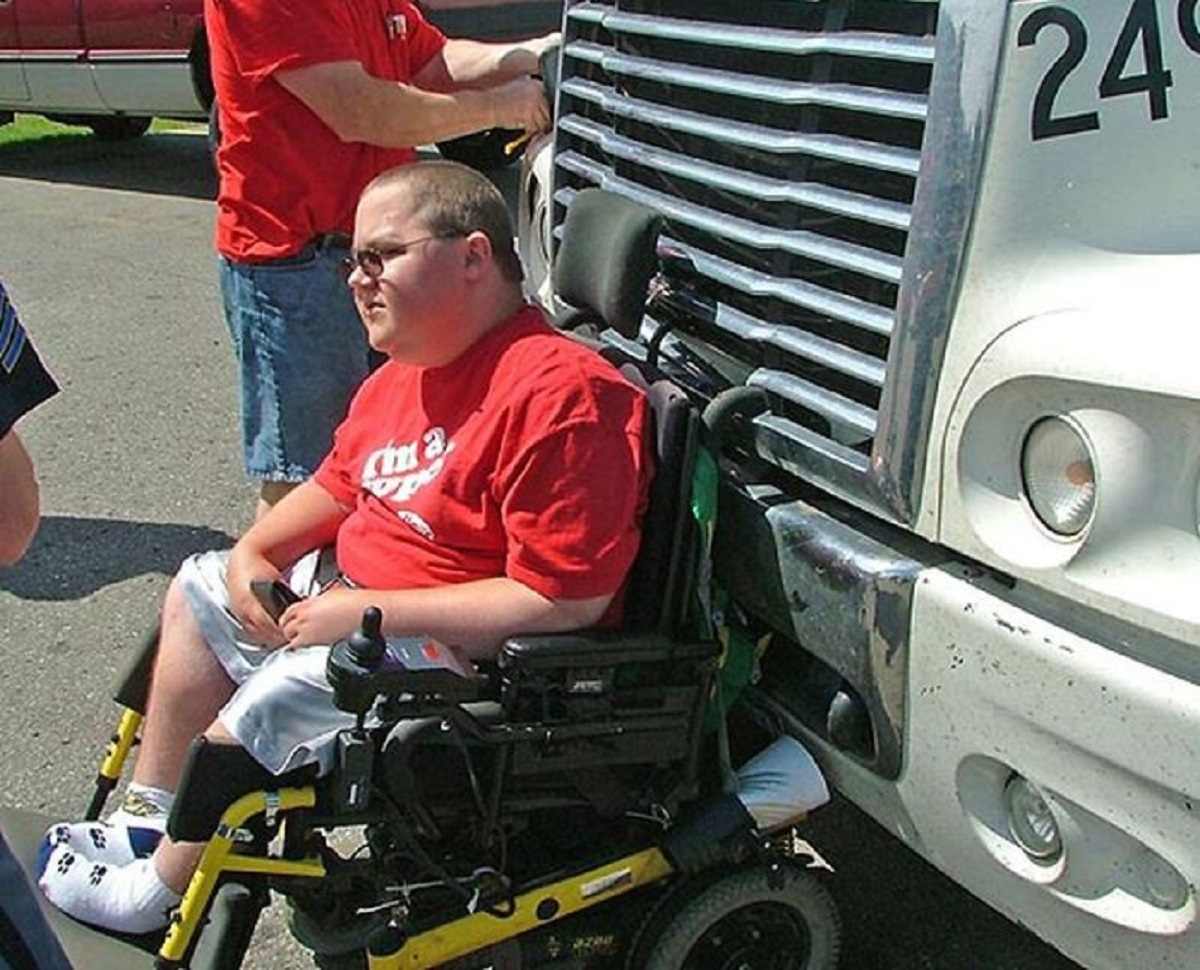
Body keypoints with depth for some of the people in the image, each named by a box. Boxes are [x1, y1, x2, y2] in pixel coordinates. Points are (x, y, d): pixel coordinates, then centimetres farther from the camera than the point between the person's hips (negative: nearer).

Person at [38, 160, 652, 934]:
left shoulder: (559, 394, -28)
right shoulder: (405, 371, 4)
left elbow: (565, 599, -31)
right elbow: (340, 484, 20)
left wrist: (367, 614, -26)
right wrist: (254, 552, 1)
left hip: (457, 648, -10)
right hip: (355, 594, 11)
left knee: (265, 704, -23)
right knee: (198, 593, 20)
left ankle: (157, 893, 5)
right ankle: (149, 818, 28)